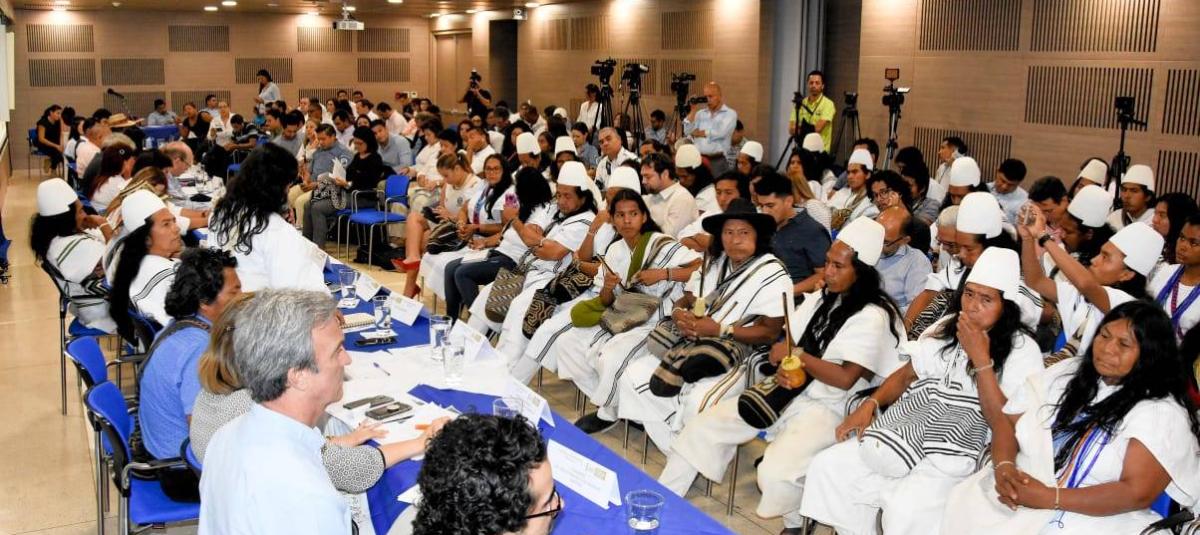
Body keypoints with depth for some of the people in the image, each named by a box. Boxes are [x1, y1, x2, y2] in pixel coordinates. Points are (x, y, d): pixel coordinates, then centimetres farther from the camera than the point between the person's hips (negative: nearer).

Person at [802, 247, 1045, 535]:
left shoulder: (1022, 350, -6)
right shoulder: (947, 326, 13)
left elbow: (1003, 422, -14)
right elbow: (907, 374, 20)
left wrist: (981, 359, -19)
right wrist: (870, 403, 4)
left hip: (953, 454, -6)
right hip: (902, 432, 6)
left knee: (905, 510, -32)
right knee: (827, 466, -7)